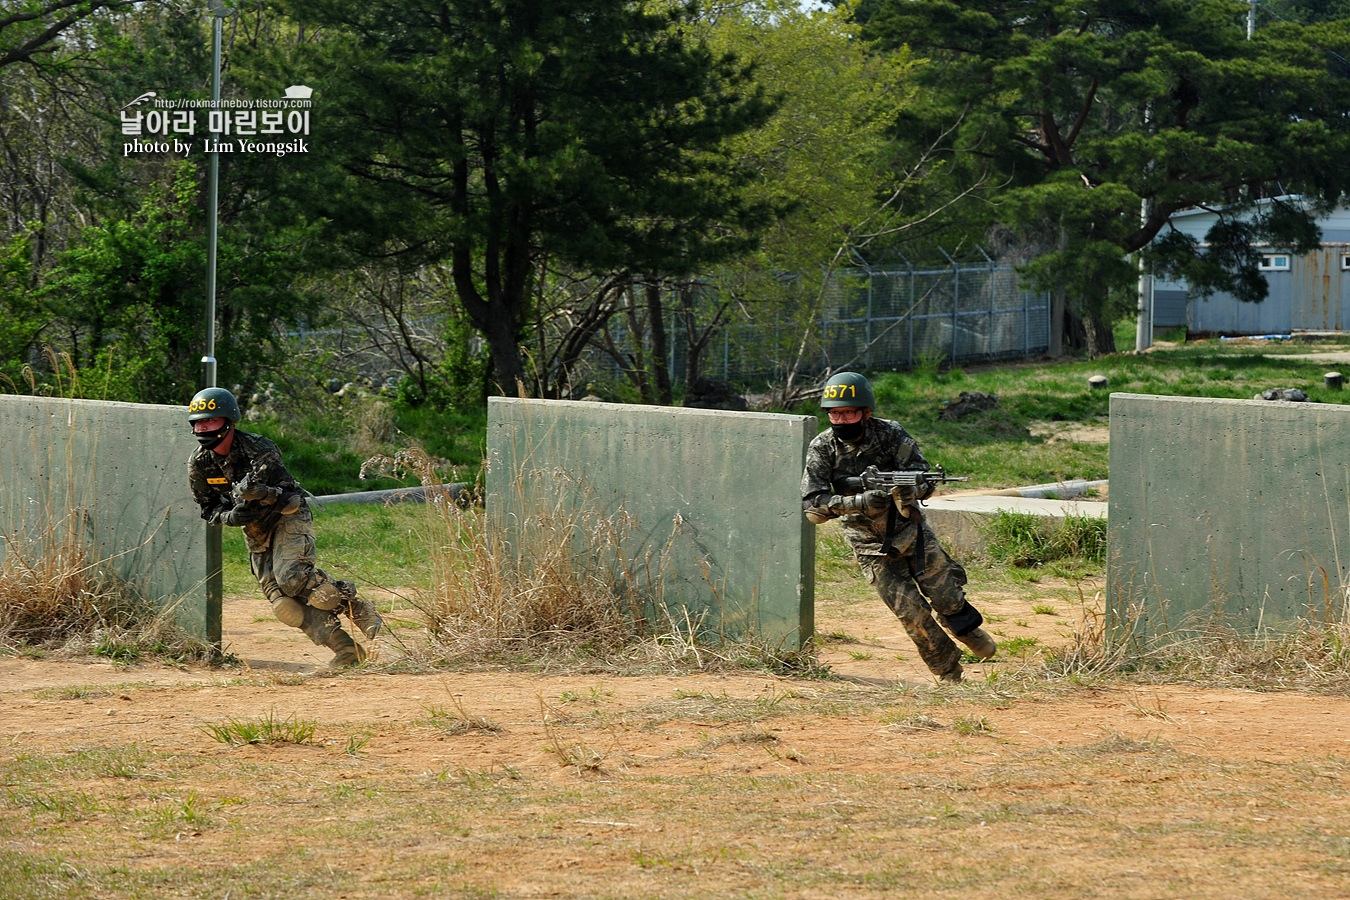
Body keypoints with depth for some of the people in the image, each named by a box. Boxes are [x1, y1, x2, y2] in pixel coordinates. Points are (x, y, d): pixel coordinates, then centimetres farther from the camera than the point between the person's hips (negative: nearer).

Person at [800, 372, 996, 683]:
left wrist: (908, 490, -43)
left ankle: (969, 630, 37)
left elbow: (926, 482, -19)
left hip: (911, 533, 0)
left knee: (947, 600, 3)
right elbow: (813, 506, -22)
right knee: (913, 615, -5)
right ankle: (948, 671, 18)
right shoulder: (822, 449, -15)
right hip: (873, 549, 0)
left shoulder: (890, 435, -16)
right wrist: (859, 502, -37)